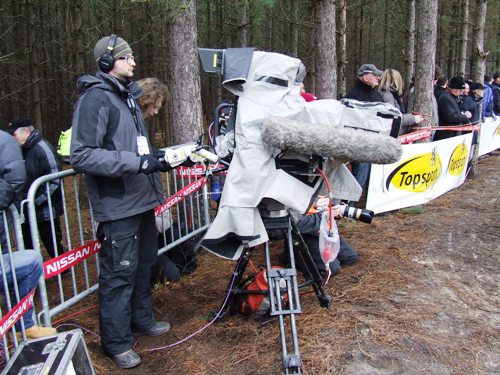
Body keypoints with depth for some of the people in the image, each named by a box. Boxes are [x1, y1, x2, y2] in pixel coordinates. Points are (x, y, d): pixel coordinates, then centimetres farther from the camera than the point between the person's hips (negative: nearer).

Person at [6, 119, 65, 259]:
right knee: (26, 247, 17)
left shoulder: (42, 148, -16)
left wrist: (36, 201, -21)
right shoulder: (22, 150, 8)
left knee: (52, 246, 3)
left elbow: (54, 180, -22)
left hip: (44, 210, -8)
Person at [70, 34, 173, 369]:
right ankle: (117, 342, 17)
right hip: (118, 205, -9)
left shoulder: (127, 96, 15)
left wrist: (157, 158, 11)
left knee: (144, 263, 20)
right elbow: (81, 155, -22)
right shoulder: (95, 99, -14)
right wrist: (136, 162, -25)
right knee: (120, 273, 1)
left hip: (142, 199, 9)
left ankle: (142, 318, 39)